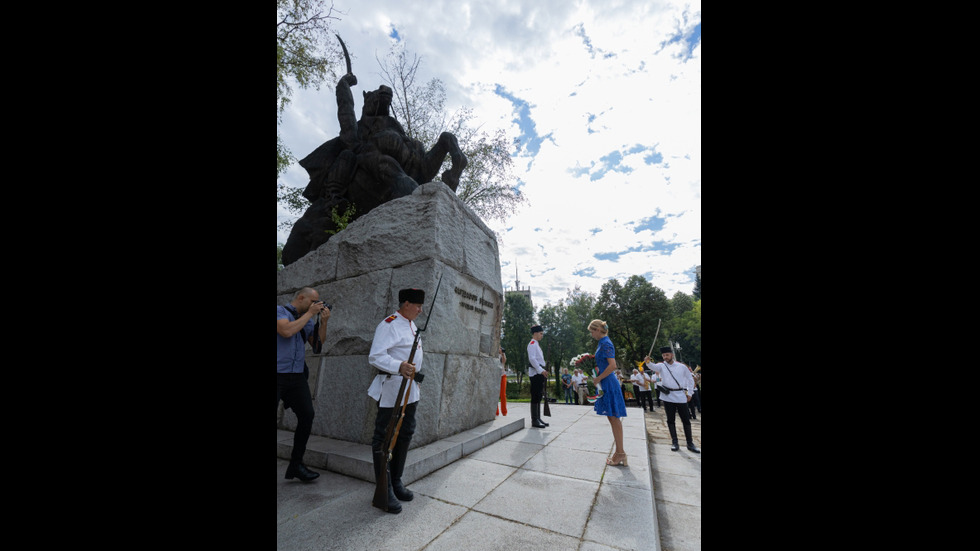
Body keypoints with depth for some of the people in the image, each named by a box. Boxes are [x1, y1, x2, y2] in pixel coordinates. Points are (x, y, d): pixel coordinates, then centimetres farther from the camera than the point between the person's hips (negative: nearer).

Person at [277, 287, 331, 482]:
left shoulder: (308, 320, 15)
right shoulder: (280, 311, -3)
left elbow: (318, 344, 12)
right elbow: (286, 331, -21)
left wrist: (323, 321, 1)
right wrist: (310, 313, -12)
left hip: (297, 376, 6)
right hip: (279, 373, -6)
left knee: (307, 415, -1)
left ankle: (296, 465, 14)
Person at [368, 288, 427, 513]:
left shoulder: (411, 324, 13)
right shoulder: (389, 325, -17)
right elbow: (375, 356, -26)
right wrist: (399, 367, -41)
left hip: (410, 391, 10)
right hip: (391, 391, -10)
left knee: (405, 435, 18)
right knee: (384, 439, 2)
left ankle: (396, 482, 34)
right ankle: (383, 492, 15)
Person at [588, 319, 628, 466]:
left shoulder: (606, 344, -16)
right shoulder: (603, 343, 13)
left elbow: (612, 365, -23)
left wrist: (598, 379, -17)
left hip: (609, 384, -10)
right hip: (606, 384, 10)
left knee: (614, 419, -1)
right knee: (612, 418, 14)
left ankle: (620, 453, 10)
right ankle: (619, 452, 23)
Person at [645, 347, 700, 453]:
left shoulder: (682, 366, 2)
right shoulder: (661, 366, 0)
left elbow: (690, 379, 11)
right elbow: (653, 366, -22)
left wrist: (689, 393, 6)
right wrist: (648, 362, -44)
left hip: (681, 396, 0)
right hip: (668, 396, 0)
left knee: (686, 420, 6)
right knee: (670, 420, 6)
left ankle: (690, 443, 18)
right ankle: (674, 442, 16)